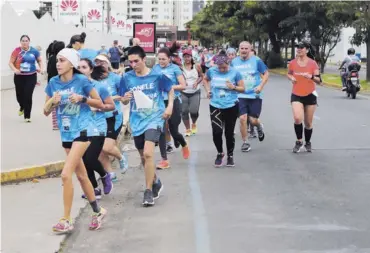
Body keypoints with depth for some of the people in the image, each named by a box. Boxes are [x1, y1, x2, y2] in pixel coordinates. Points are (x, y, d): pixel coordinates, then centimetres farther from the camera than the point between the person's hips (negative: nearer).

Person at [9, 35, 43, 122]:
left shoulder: (34, 51, -2)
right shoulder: (17, 51, -8)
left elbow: (40, 60, 13)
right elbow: (10, 62, -5)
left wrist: (41, 68, -3)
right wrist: (15, 69, -23)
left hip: (31, 76, 0)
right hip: (19, 77, 0)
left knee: (28, 96, -7)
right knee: (19, 95, 8)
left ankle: (27, 116, 7)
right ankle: (22, 107, 45)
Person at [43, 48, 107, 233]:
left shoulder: (81, 80, -11)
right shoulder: (53, 83, 1)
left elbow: (100, 103, -3)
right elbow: (46, 111, 6)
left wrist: (82, 99, -18)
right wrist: (53, 101, -13)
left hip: (83, 130, -6)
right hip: (66, 134, 6)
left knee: (66, 174, -15)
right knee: (81, 175, 16)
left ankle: (66, 220, -5)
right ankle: (98, 211, 33)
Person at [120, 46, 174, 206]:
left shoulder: (157, 75, -8)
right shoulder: (127, 78, -2)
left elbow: (170, 90, 8)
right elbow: (124, 101, 6)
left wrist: (170, 106, -4)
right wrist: (125, 98, -17)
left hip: (154, 118, -4)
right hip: (137, 122, 4)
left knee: (148, 153, -22)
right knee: (143, 157, 15)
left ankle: (148, 191, -11)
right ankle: (156, 182, 41)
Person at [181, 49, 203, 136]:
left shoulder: (197, 66, -3)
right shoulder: (180, 67, -6)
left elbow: (201, 76, 7)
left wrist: (197, 82, -11)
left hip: (195, 92, 0)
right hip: (184, 93, 0)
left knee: (194, 111, -7)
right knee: (184, 111, -1)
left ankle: (194, 124, 26)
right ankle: (188, 129, 16)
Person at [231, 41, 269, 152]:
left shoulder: (256, 60, -5)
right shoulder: (234, 62, 3)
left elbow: (266, 74, 1)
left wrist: (261, 86, -12)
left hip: (255, 95, -2)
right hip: (240, 95, 2)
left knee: (253, 120, -2)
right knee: (242, 119, -8)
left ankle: (259, 126, 37)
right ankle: (245, 142, 9)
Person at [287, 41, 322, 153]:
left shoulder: (312, 63, -8)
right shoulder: (293, 63, -2)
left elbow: (319, 81, -6)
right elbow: (289, 74, 17)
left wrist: (311, 77, -27)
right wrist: (291, 78, -6)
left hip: (310, 95, -1)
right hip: (296, 95, 1)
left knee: (308, 123, 9)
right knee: (297, 118, -21)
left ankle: (308, 143, 33)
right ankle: (299, 141, -1)